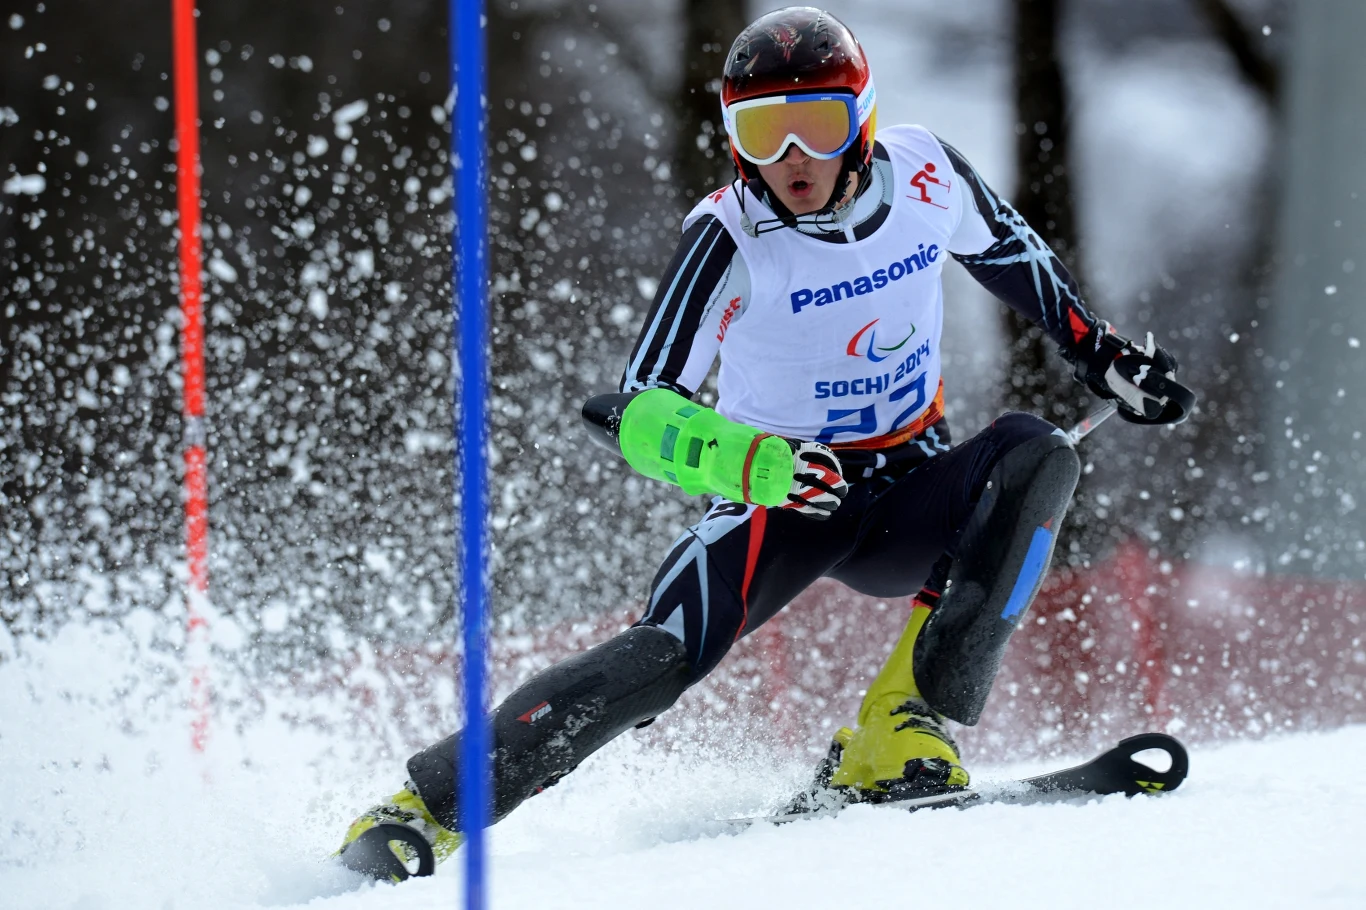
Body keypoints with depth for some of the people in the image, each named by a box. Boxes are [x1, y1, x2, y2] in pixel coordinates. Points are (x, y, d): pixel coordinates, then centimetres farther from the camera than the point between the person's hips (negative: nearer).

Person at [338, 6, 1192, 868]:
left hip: (913, 492, 4)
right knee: (666, 653, -27)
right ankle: (428, 805, -19)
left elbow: (1014, 251, 14)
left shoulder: (925, 174, -10)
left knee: (1036, 457, -26)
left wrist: (1101, 352, 13)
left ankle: (905, 719, -30)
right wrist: (744, 461, -44)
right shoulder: (731, 237, -21)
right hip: (777, 498, -4)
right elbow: (637, 413, -26)